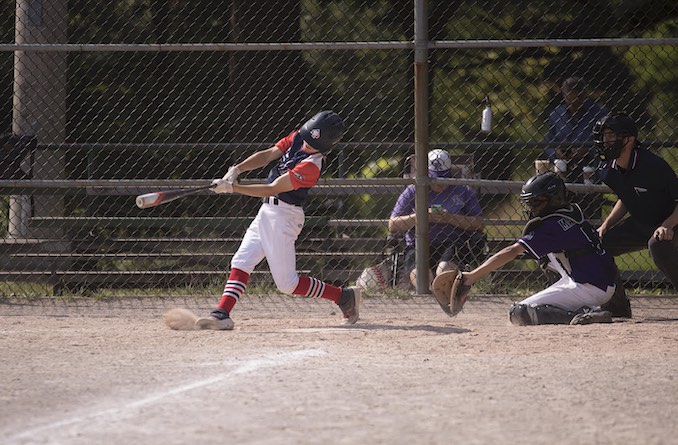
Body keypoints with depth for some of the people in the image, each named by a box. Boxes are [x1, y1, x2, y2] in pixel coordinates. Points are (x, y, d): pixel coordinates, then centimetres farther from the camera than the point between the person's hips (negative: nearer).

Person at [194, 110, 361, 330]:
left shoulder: (311, 166, -24)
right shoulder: (298, 137, 0)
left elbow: (272, 189, -23)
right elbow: (267, 155, 3)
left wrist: (233, 188, -24)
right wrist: (236, 169, -12)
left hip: (284, 215, -9)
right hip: (267, 211, 9)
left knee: (287, 283, -5)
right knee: (241, 262, 1)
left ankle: (345, 296, 6)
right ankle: (221, 314, -3)